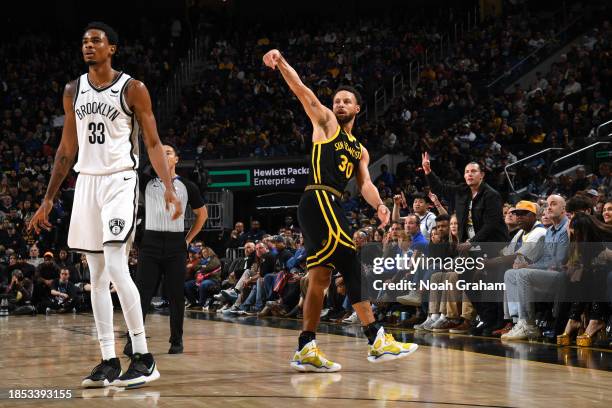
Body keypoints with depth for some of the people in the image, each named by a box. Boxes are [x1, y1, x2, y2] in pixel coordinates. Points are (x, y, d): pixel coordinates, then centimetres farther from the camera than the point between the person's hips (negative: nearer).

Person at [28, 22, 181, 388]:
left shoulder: (133, 89, -4)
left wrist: (169, 187, -19)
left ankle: (144, 358, -12)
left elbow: (153, 142, -4)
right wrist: (48, 200, 15)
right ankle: (109, 361, 8)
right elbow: (67, 150, 17)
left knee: (115, 267, -18)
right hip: (86, 182, 6)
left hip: (120, 180, -6)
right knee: (97, 276, 4)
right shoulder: (73, 91, 12)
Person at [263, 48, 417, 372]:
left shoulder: (360, 150, 25)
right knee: (351, 266, -14)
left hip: (330, 208, 8)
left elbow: (364, 183, 12)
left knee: (320, 277, 7)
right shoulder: (326, 123, 9)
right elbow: (300, 90, -3)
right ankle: (377, 339, -17)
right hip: (319, 200, -8)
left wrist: (379, 205, -10)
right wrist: (281, 62, -19)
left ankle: (306, 350, 10)